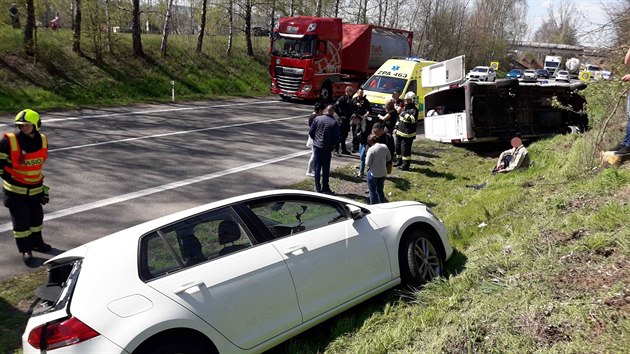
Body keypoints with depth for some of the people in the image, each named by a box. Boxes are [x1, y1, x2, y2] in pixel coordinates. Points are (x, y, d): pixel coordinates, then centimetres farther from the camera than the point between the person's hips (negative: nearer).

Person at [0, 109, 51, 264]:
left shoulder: (42, 140, -1)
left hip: (35, 189, 5)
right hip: (15, 190, -5)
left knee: (37, 216, 18)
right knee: (21, 220, 2)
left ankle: (36, 242, 39)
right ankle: (25, 250, 16)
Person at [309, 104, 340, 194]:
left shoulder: (317, 118, -6)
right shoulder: (334, 123, -13)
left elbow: (310, 131, -1)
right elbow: (336, 138, -11)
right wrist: (332, 144, 8)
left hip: (316, 146, 2)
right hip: (327, 148, -2)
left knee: (317, 167, 11)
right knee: (325, 168, 8)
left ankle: (317, 187, 15)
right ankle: (325, 188, 13)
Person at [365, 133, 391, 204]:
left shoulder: (371, 149, -20)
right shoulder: (385, 147, -5)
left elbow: (367, 163, -16)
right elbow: (389, 158, 8)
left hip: (373, 173, -6)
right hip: (383, 173, 6)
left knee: (373, 192, 9)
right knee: (380, 190, 22)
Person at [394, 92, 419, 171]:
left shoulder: (414, 110, -12)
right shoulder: (405, 108, 16)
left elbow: (413, 119, -29)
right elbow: (399, 119, 23)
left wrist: (405, 114, -27)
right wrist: (396, 128, 21)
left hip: (407, 134, -9)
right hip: (400, 132, 9)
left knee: (405, 149, -7)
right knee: (398, 147, 16)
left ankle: (405, 165, 1)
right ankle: (399, 162, 31)